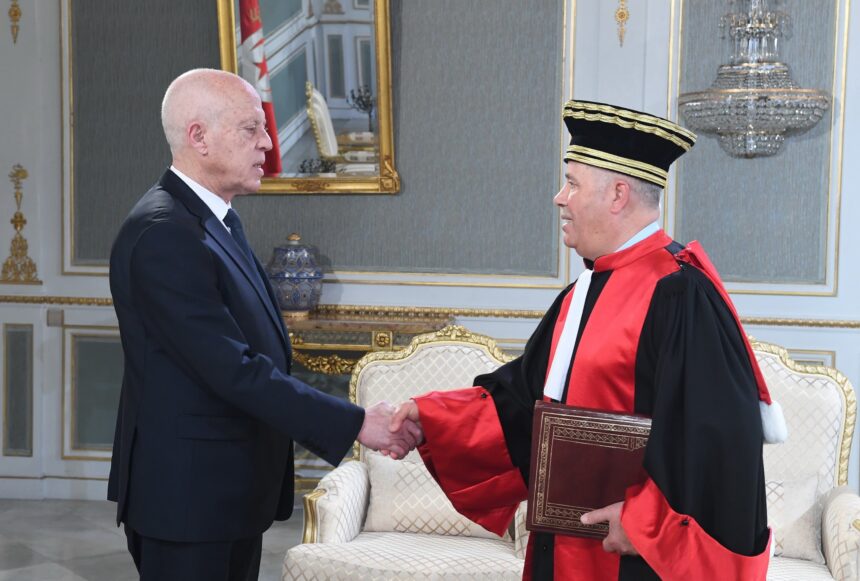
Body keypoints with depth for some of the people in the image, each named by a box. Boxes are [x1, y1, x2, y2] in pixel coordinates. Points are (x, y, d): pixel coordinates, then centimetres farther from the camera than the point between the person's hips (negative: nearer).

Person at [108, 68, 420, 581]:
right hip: (187, 494, -9)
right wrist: (356, 424, -22)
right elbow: (233, 369, -25)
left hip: (235, 492, 9)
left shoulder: (220, 221, 11)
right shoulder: (163, 234, -20)